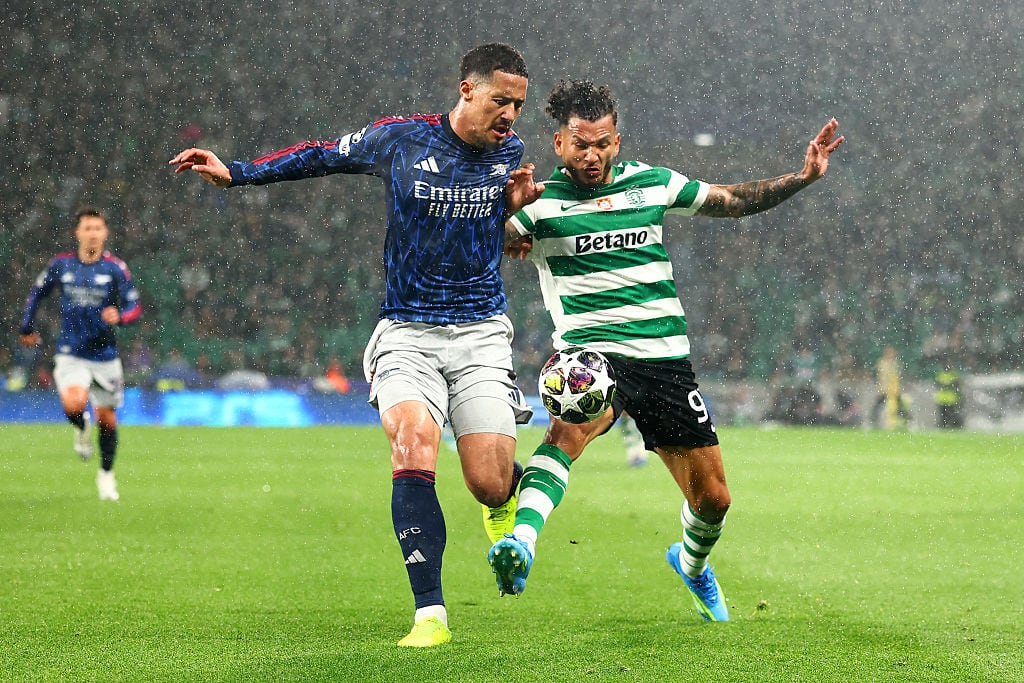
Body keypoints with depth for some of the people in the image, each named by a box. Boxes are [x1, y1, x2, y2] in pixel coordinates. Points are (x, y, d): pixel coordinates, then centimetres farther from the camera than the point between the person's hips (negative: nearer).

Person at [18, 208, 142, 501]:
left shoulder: (115, 268, -5)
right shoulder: (61, 264, 0)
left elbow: (135, 306, -5)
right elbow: (37, 292, 16)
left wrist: (119, 316, -27)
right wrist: (26, 328, 17)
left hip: (104, 354, 0)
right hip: (70, 353, 0)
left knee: (106, 419, 7)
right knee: (74, 405, -25)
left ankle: (106, 474, 29)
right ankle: (82, 428, 12)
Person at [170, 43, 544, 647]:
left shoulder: (510, 150, 3)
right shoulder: (399, 139, -4)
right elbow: (324, 156, 12)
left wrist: (518, 204, -2)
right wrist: (234, 173, 8)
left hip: (481, 333, 1)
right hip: (406, 332, -1)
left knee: (490, 484, -9)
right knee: (413, 444, -26)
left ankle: (510, 494, 33)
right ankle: (430, 614, -23)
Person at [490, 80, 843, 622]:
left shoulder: (650, 183, 8)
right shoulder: (541, 198, -3)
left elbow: (734, 200, 18)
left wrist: (802, 177, 8)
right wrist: (508, 215, -36)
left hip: (665, 354, 4)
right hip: (592, 351, -4)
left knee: (712, 498, 6)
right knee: (571, 426, -39)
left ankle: (692, 563, 40)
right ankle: (521, 542, -55)